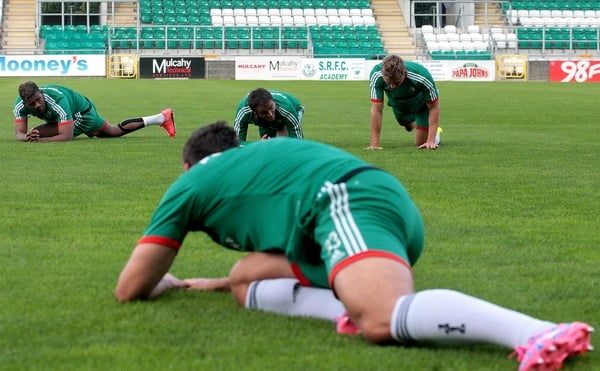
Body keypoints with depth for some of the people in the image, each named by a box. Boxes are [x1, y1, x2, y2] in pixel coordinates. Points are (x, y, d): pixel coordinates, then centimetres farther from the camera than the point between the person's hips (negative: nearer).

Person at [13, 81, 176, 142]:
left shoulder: (57, 100, -44)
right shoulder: (20, 105, -27)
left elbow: (67, 136, -45)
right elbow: (19, 133, -24)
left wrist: (38, 139, -53)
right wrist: (27, 137, -48)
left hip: (82, 112, -7)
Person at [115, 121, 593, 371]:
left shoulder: (190, 182, 21)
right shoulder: (253, 161, 41)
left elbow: (130, 288, 23)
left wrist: (163, 282, 45)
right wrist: (221, 282, 61)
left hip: (349, 200, -8)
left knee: (385, 321, -34)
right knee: (247, 280, 19)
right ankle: (358, 306, -10)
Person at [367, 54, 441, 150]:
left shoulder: (422, 77, -44)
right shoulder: (376, 75, -40)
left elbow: (434, 107, -29)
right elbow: (377, 109, -33)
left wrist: (431, 141, -33)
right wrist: (374, 144, -34)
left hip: (421, 103, -2)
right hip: (398, 104, 2)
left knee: (421, 142, -4)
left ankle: (436, 131, 29)